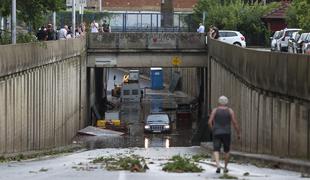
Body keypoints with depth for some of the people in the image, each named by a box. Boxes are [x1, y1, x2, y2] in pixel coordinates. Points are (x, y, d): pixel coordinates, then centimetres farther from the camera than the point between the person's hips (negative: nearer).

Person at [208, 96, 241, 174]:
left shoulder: (215, 110, -1)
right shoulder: (230, 111, -1)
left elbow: (210, 122, -6)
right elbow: (235, 123, -6)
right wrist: (238, 133, 4)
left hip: (216, 133, -1)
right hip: (226, 133, 1)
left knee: (216, 150, -1)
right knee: (227, 150, 18)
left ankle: (218, 165, -24)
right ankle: (225, 167, 22)